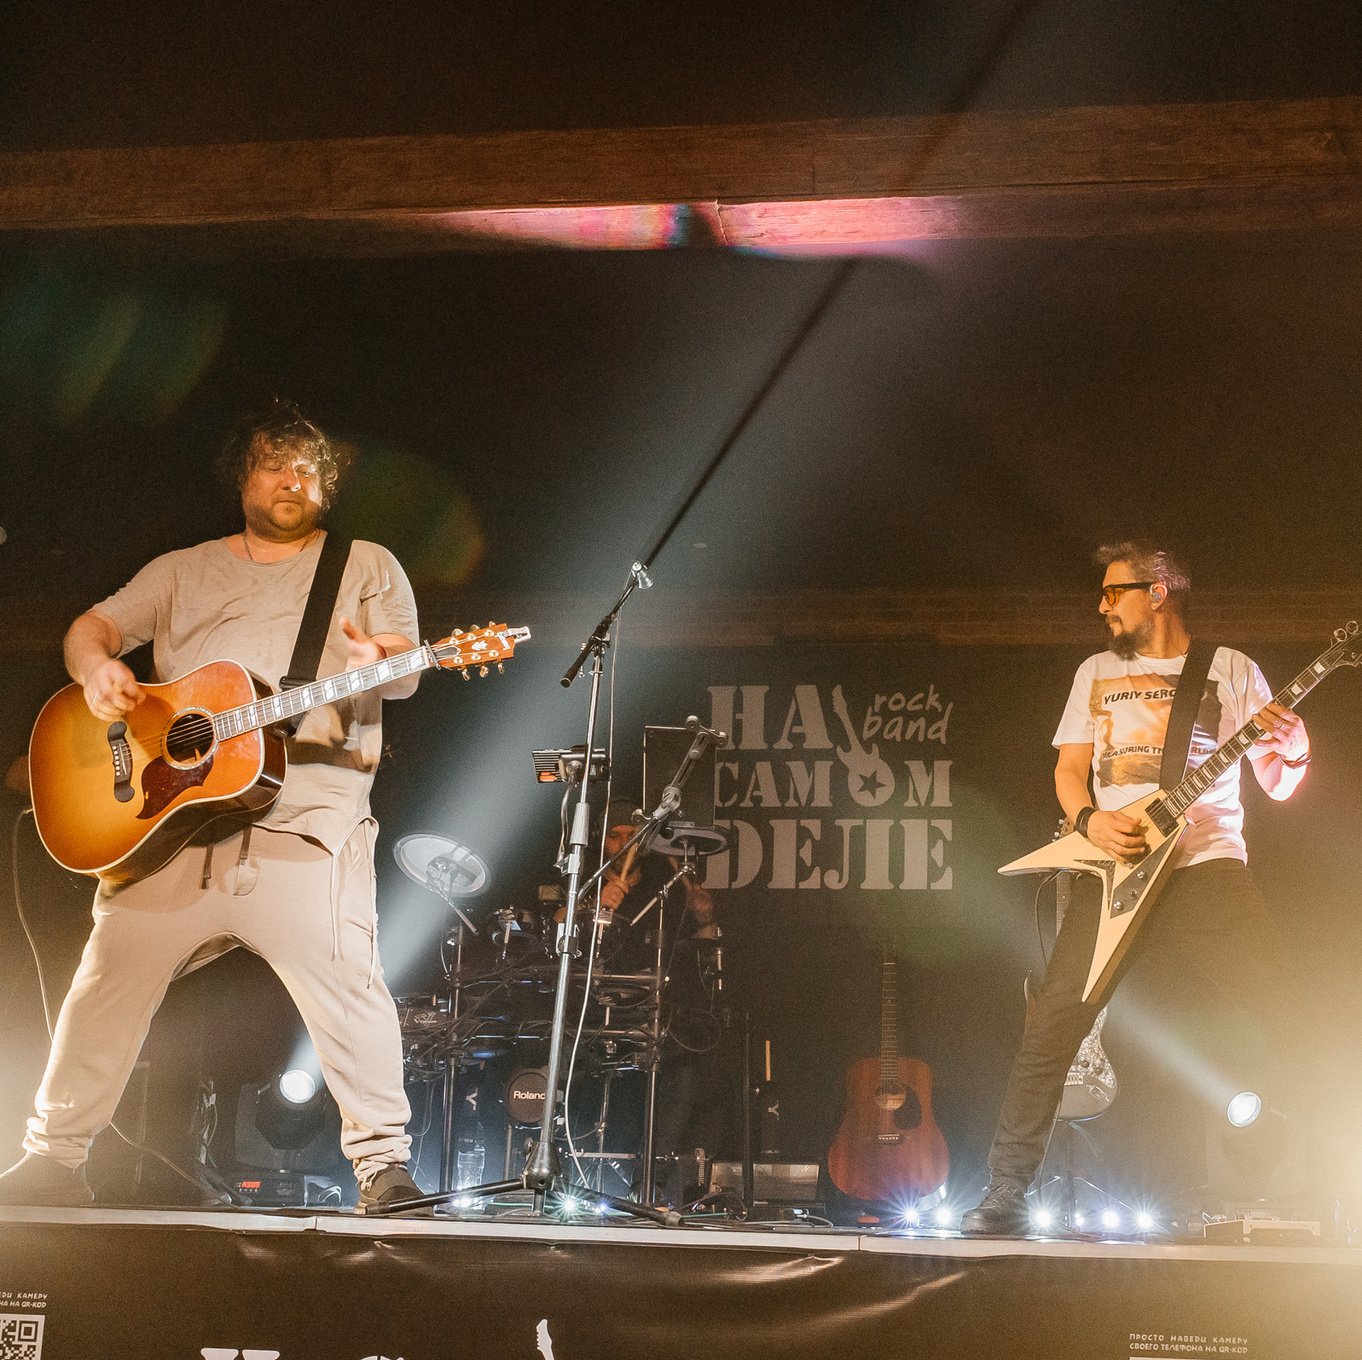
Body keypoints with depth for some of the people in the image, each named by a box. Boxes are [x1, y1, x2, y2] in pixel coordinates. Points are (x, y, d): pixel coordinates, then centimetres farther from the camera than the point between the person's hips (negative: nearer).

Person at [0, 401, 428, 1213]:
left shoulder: (367, 566, 12)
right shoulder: (183, 572, 20)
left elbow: (405, 669, 0)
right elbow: (94, 626, 14)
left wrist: (376, 659, -26)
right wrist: (97, 668, -11)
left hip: (304, 822, -3)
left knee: (345, 982, -15)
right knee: (110, 980, 1)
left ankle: (385, 1164, -5)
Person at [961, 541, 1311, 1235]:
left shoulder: (1230, 669, 10)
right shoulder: (1096, 672, 19)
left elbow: (1277, 786, 8)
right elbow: (1068, 767, 16)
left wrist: (1291, 753, -16)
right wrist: (1090, 820, -6)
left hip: (1207, 861, -2)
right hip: (1115, 865, 2)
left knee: (1277, 1002, -17)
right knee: (1055, 1018, -8)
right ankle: (1006, 1191, -2)